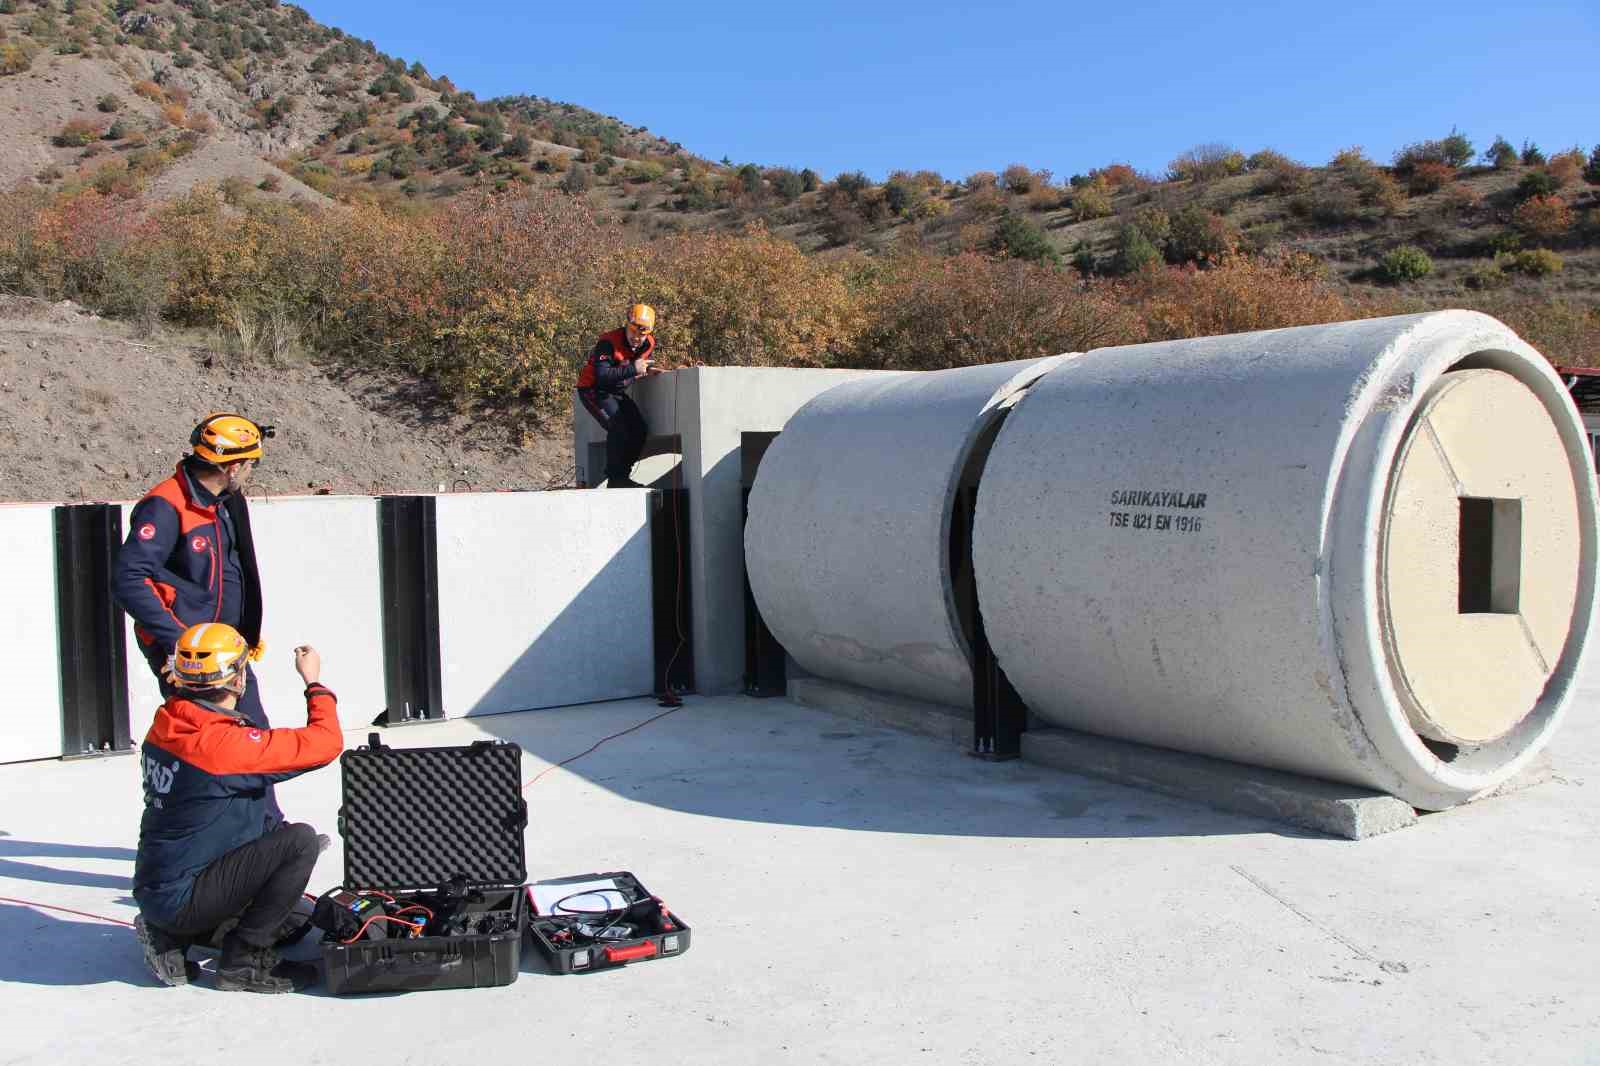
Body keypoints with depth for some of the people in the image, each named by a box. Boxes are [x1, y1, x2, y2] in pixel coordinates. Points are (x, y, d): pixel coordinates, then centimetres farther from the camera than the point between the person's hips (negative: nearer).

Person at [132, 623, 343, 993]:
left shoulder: (163, 729, 2)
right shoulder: (226, 742, -24)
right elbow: (326, 742, -20)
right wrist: (313, 680, -5)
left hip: (152, 890, 9)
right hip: (180, 900, -9)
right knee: (300, 841, -15)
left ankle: (172, 937, 15)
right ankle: (244, 962, -4)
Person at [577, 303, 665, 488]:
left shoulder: (649, 344, -4)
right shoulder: (609, 342, -26)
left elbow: (644, 366, 13)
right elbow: (602, 376, -34)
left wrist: (648, 371, -11)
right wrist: (633, 369, -39)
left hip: (616, 392, 8)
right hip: (593, 390, -8)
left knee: (640, 430, 0)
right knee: (619, 428, -23)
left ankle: (622, 475, 10)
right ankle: (616, 478, -14)